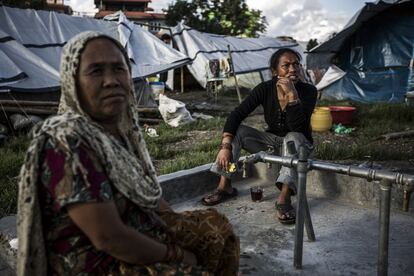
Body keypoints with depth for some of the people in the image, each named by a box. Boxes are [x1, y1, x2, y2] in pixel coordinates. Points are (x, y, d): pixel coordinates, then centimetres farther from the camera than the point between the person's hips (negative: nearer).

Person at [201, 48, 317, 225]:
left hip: (298, 143, -3)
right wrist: (225, 146, -32)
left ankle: (284, 198, -44)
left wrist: (292, 94, -39)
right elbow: (236, 115, -20)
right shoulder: (265, 89, -14)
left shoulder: (308, 91, -19)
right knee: (236, 130, -18)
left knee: (293, 137, -37)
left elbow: (297, 128, -32)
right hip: (272, 140, 3)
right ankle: (225, 187, -19)